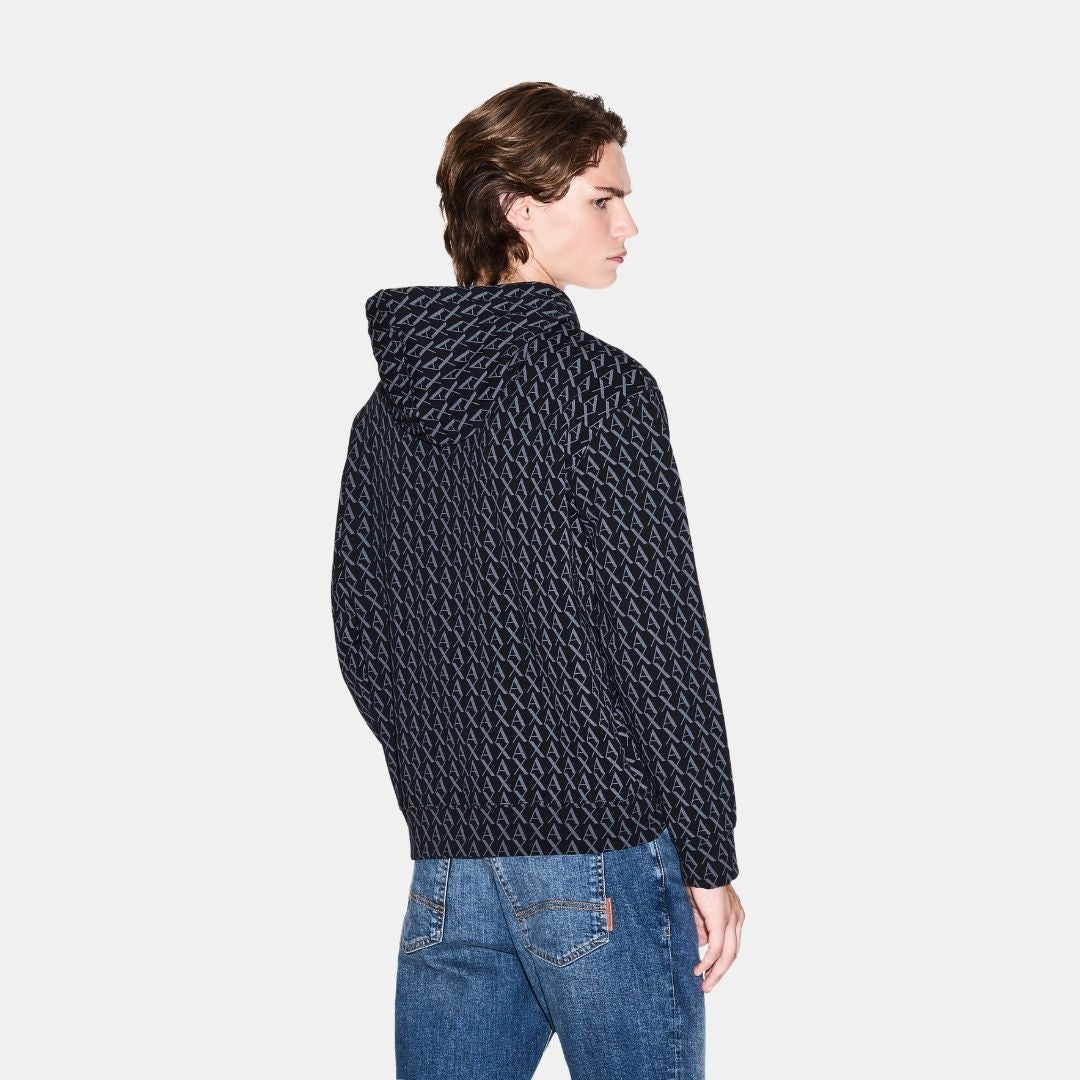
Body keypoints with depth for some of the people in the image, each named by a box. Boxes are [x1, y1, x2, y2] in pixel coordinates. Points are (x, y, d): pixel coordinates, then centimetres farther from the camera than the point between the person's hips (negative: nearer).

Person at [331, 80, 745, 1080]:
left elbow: (361, 638, 12)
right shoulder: (600, 386, -12)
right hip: (602, 851, -6)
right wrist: (710, 857, -7)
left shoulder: (385, 410, 9)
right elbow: (659, 635, -14)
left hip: (445, 866, 6)